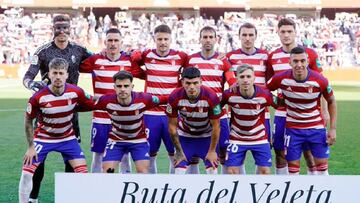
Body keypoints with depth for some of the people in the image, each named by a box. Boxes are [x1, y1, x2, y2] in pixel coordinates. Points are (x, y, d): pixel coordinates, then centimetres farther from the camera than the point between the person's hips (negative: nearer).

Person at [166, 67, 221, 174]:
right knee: (179, 171, -5)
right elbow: (172, 125, -13)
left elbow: (216, 126, -16)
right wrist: (179, 151, -8)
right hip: (184, 136, 0)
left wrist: (212, 151, -10)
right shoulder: (174, 97, -25)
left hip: (207, 136, 0)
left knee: (212, 171, -5)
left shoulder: (211, 97, -29)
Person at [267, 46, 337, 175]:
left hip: (316, 128, 0)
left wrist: (333, 128, -3)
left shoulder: (320, 80, -17)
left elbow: (331, 102, 0)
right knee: (293, 168, 4)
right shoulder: (281, 79, -17)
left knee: (322, 167, 2)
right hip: (292, 129, 0)